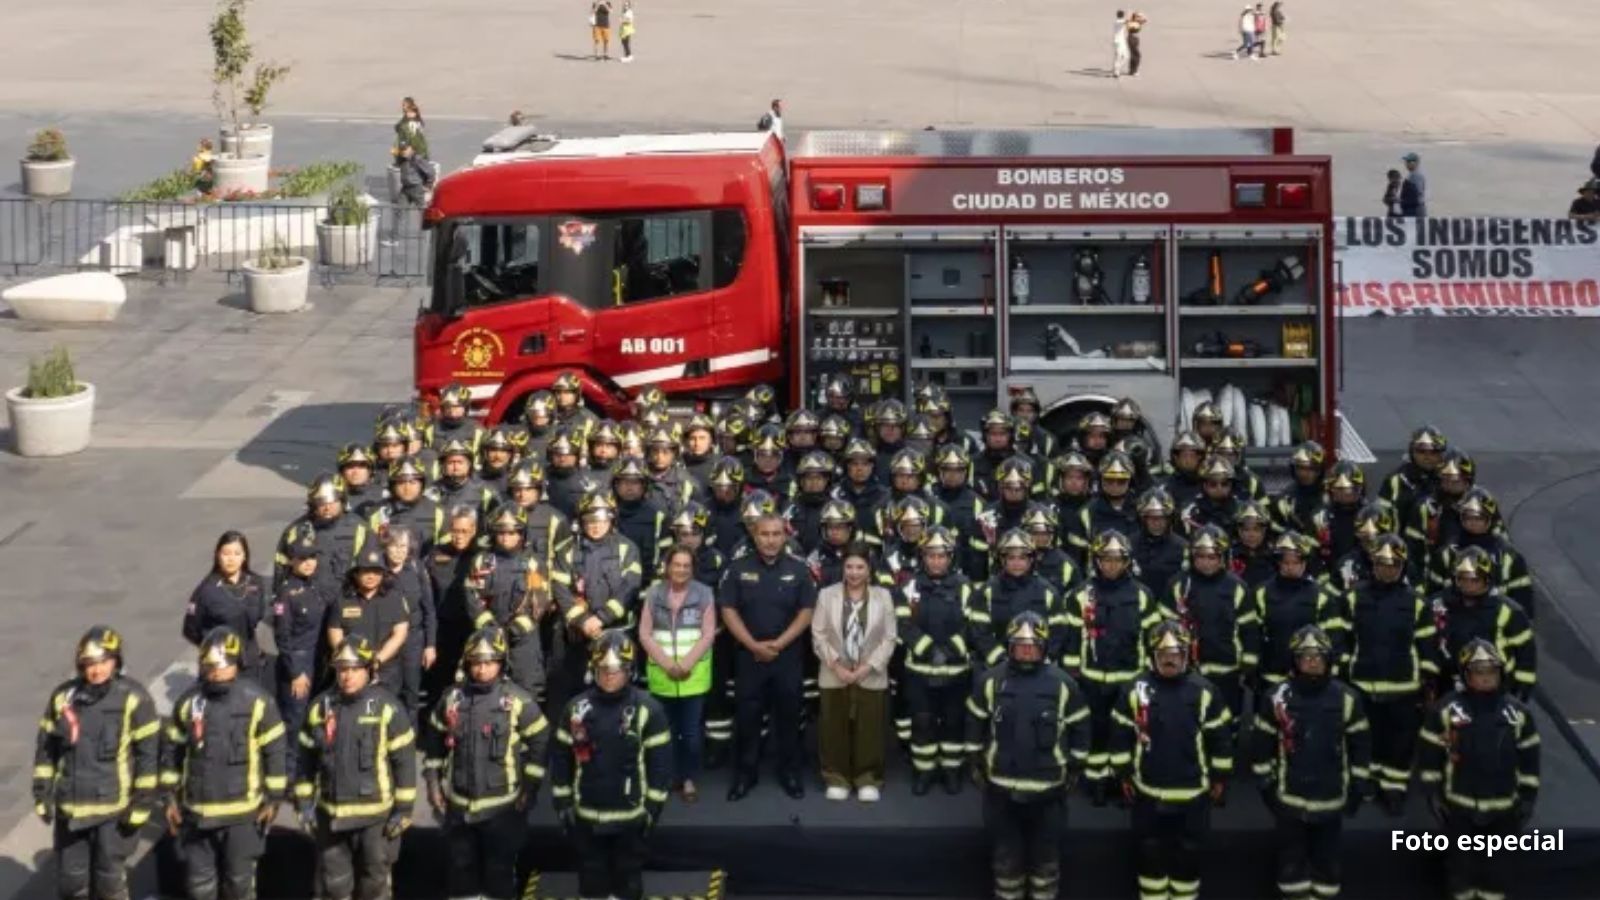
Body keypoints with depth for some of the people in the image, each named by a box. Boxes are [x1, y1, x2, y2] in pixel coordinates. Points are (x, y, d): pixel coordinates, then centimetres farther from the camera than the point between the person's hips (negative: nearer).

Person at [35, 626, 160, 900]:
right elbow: (45, 749, 9)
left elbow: (148, 754, -8)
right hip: (70, 806, 4)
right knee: (70, 878, 11)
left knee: (110, 878, 5)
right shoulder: (62, 696, 2)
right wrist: (42, 793, 6)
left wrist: (141, 803, -9)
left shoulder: (133, 698, -9)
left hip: (113, 807, -4)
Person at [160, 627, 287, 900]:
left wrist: (274, 799, -3)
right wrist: (172, 796, 8)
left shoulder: (258, 702, -10)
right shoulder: (188, 702, -3)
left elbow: (275, 751, -4)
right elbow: (172, 749, 7)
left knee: (239, 878, 12)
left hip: (242, 811, -2)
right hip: (196, 810, 2)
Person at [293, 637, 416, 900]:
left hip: (375, 813, -3)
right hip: (330, 814, 3)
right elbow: (307, 759, 8)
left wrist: (403, 809, -7)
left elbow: (405, 762, -6)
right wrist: (304, 804, 6)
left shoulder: (387, 707, -9)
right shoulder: (321, 707, 0)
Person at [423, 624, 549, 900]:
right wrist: (433, 783, 6)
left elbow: (540, 743, -4)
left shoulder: (518, 701, -10)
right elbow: (434, 741, 10)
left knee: (500, 869, 6)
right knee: (461, 867, 15)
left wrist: (530, 788, -4)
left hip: (502, 804, -3)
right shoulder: (451, 698, 0)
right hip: (458, 803, 3)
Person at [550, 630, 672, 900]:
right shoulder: (576, 708, -2)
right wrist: (562, 803, 2)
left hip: (630, 815, -2)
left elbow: (660, 762, -6)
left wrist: (653, 807, -7)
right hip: (586, 815, 2)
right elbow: (561, 758, 3)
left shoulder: (648, 710, -9)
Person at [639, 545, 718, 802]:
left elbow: (708, 634, -3)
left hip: (694, 674, -1)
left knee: (691, 730, -3)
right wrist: (667, 664, -10)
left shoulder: (704, 594, 0)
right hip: (661, 674, 2)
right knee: (666, 728, 7)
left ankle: (689, 779, 8)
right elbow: (645, 634, 1)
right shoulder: (653, 594, 3)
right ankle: (670, 776, 18)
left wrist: (686, 664, -13)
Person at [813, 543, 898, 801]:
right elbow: (819, 635, -2)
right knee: (835, 730, 5)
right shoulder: (827, 594, 1)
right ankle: (837, 778, 16)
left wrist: (867, 667, -11)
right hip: (834, 677, 0)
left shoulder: (883, 596, 1)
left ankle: (868, 780, 15)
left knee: (869, 730, 4)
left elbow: (889, 638, -1)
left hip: (871, 678, 0)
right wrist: (836, 665, -12)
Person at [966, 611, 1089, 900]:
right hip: (1001, 787, 1)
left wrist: (1073, 771, 5)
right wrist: (978, 765, 9)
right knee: (1007, 854, 14)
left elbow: (1079, 730, 2)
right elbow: (975, 725, 6)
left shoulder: (1064, 685, -8)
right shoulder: (990, 681, -5)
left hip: (1048, 789, -1)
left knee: (1046, 855, 13)